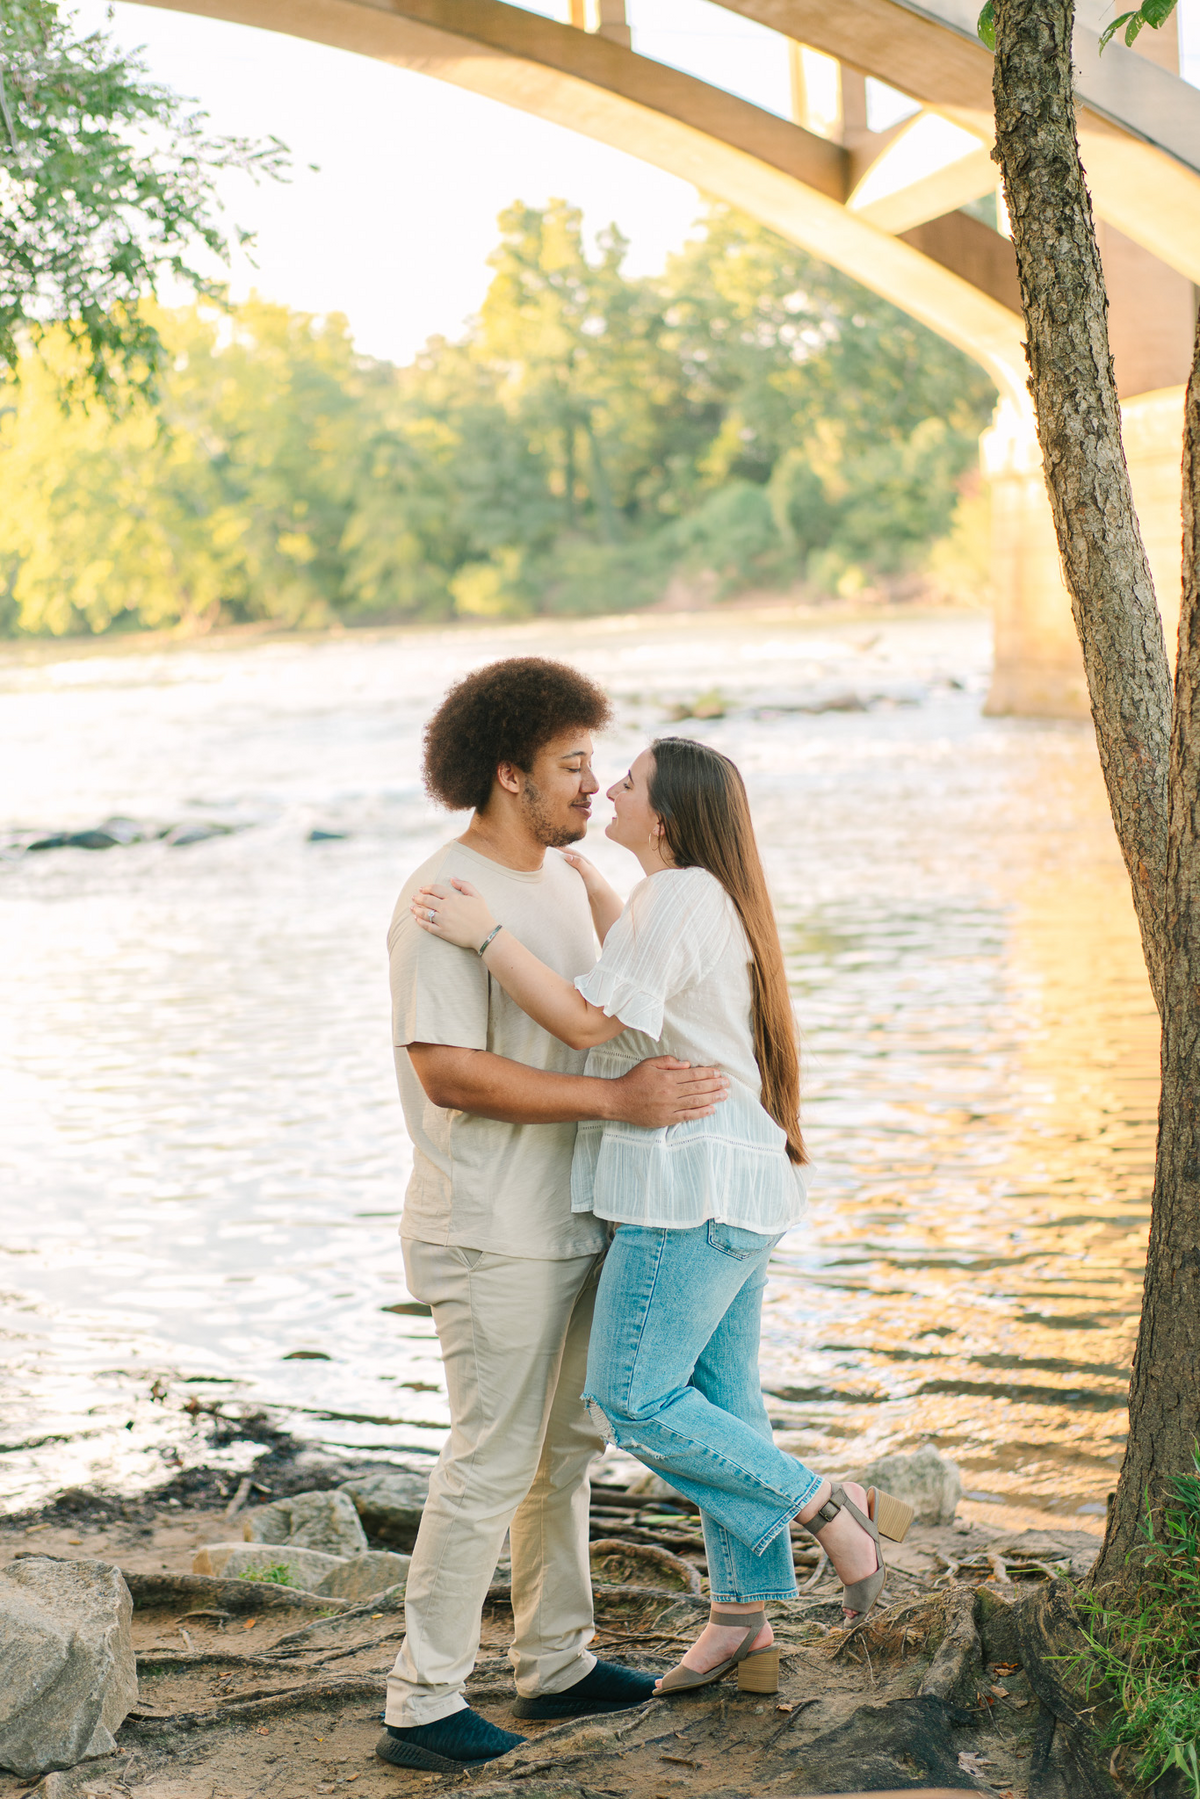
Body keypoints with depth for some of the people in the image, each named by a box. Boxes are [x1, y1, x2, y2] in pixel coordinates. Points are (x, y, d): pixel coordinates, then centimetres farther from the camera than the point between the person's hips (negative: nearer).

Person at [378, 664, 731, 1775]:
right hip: (493, 1231, -9)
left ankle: (556, 1664, 29)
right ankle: (422, 1705, 4)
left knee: (565, 1444, 16)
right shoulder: (443, 900, -18)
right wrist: (616, 1098, -27)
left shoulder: (562, 878, 11)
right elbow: (449, 1072, -27)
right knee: (491, 1462, -5)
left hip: (572, 1216, 9)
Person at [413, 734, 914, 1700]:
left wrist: (489, 933, -18)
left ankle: (829, 1507, 0)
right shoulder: (710, 899, 15)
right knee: (718, 1402, 13)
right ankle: (742, 1620, 19)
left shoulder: (681, 896, -16)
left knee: (633, 1401, -6)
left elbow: (590, 1021, -20)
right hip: (730, 1187, 10)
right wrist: (591, 886, 35)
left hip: (693, 1186, -10)